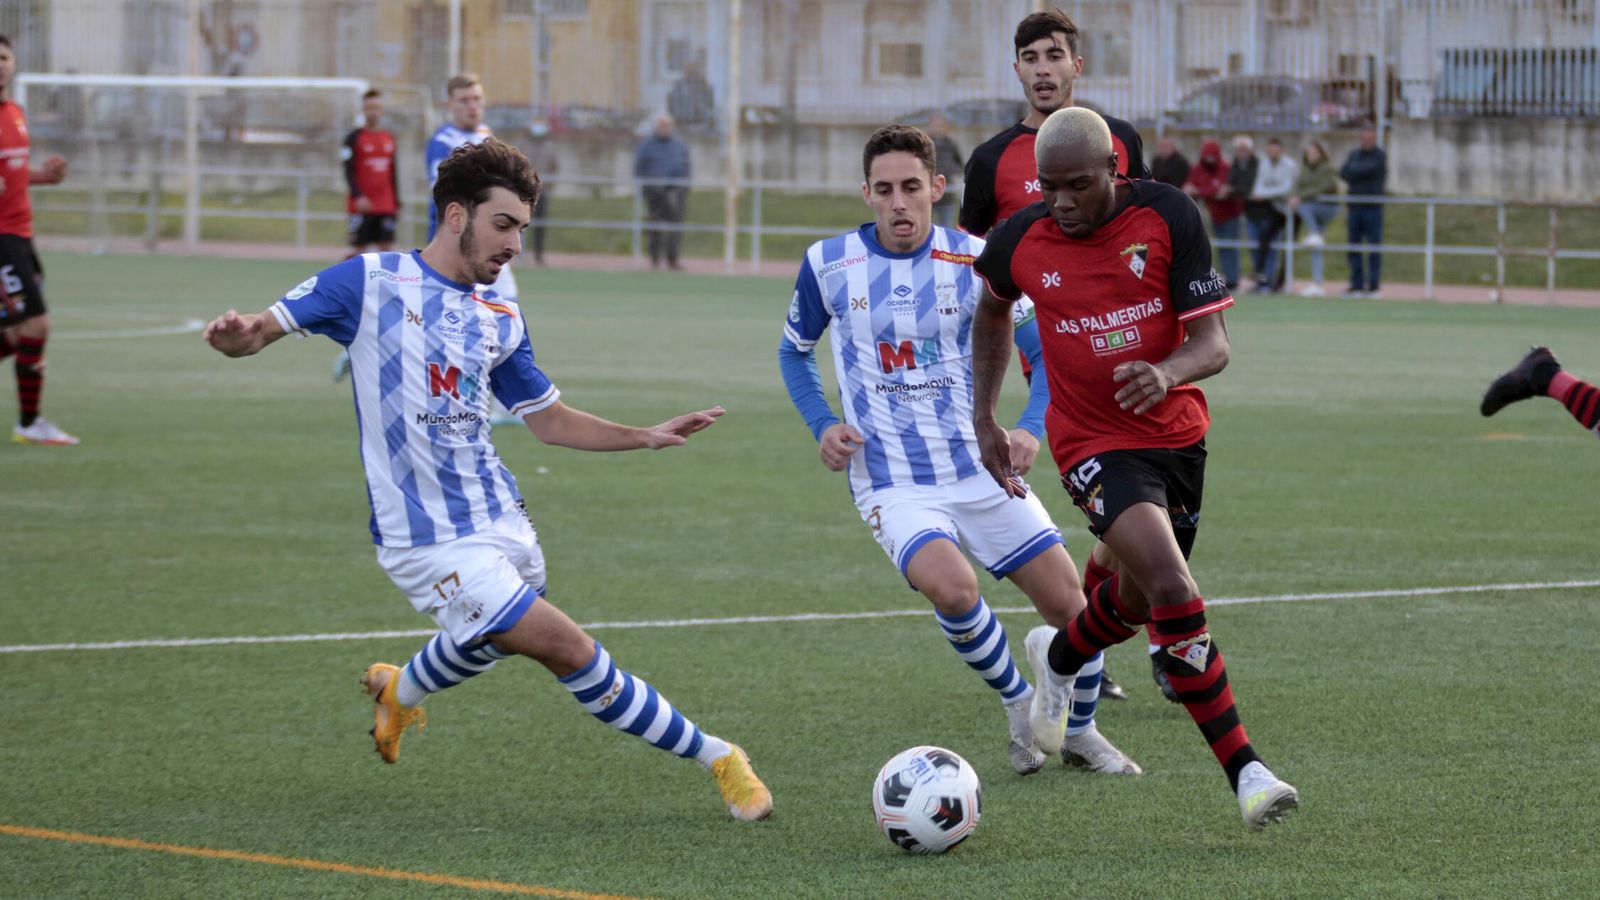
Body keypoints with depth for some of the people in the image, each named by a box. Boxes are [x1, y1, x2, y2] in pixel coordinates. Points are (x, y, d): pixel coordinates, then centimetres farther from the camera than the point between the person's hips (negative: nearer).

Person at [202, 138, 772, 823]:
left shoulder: (499, 318, 11)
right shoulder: (372, 281, -7)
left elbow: (548, 419, 18)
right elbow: (267, 328, -9)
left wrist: (646, 437, 5)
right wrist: (242, 334, -33)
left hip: (501, 523, 7)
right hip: (432, 545, -7)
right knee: (572, 652, -12)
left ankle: (399, 691, 55)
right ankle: (715, 758, -1)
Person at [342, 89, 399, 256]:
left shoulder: (389, 139, 12)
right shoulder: (354, 138, -3)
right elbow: (349, 171, -8)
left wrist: (396, 202, 14)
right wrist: (358, 197, -19)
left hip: (386, 206, 5)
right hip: (362, 205, -5)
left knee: (386, 249, 1)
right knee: (359, 249, -4)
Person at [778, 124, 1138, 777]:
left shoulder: (974, 261, -6)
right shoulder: (828, 263, -4)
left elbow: (1048, 351, 3)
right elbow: (795, 350, 14)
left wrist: (1030, 429, -14)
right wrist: (822, 425, -3)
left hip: (980, 470, 2)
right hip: (891, 484, -2)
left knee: (1070, 605, 1)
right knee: (952, 587, -31)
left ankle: (1079, 732, 31)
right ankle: (1018, 703, -3)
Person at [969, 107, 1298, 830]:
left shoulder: (1168, 216, -13)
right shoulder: (1022, 240, -9)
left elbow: (1213, 342, -14)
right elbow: (993, 310, 15)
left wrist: (1167, 373, -36)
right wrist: (983, 419, 12)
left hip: (1177, 434, 3)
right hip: (1094, 444, -3)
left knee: (1139, 598, 20)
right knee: (1172, 589, -23)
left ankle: (1058, 670, 53)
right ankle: (1244, 771, -21)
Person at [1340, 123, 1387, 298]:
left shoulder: (1379, 156, 0)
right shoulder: (1354, 154, 14)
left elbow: (1369, 169, -16)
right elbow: (1343, 172, 1)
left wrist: (1352, 172, -1)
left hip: (1373, 206, -5)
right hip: (1354, 207, 5)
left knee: (1374, 247, -5)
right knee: (1354, 246, 4)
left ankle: (1374, 285, -3)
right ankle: (1356, 285, 9)